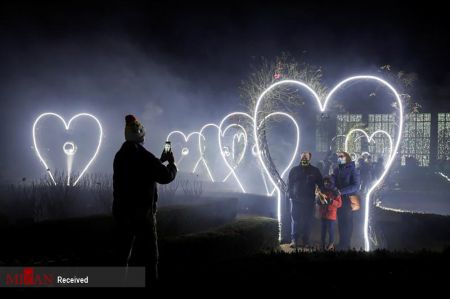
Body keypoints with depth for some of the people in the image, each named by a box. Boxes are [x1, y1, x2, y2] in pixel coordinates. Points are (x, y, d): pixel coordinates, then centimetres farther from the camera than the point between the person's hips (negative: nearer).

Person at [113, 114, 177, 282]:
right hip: (142, 212, -7)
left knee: (124, 252, 15)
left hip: (121, 211, 7)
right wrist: (171, 163, 6)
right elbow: (166, 176, -13)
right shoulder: (143, 155, -16)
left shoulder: (120, 155, 7)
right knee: (147, 254, 1)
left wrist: (160, 160, 25)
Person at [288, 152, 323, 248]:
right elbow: (289, 184, 9)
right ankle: (294, 240, -3)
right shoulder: (294, 170, 7)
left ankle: (306, 242, 10)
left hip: (309, 201, 0)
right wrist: (291, 194, -1)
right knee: (295, 220, -4)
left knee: (307, 221, 4)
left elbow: (320, 185, 8)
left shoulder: (315, 171, 6)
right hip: (296, 200, 0)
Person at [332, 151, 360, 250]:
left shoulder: (352, 170, -4)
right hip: (339, 199, 4)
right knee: (340, 222, 6)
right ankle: (342, 244, 13)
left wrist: (341, 191, -21)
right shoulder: (336, 170, 12)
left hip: (349, 199, -4)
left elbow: (356, 186, -12)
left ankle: (346, 245, 8)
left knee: (347, 223, 1)